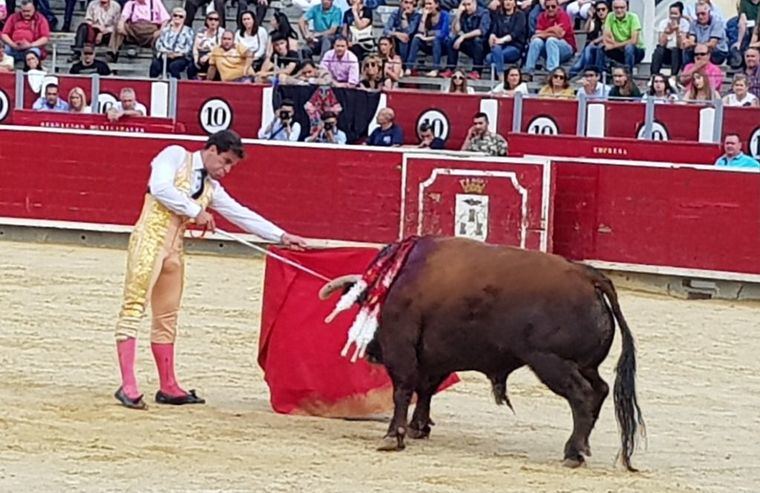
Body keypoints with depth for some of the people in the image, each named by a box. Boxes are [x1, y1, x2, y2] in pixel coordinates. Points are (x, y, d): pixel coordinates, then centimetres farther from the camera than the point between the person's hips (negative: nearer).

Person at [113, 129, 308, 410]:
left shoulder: (211, 188, 20)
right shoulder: (175, 156, 1)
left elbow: (242, 215, 22)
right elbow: (160, 187, -14)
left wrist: (281, 236, 18)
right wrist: (195, 211, -11)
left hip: (174, 249, 8)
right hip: (149, 239, -8)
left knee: (167, 317, 11)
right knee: (134, 307, -11)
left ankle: (168, 387, 17)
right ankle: (127, 385, -17)